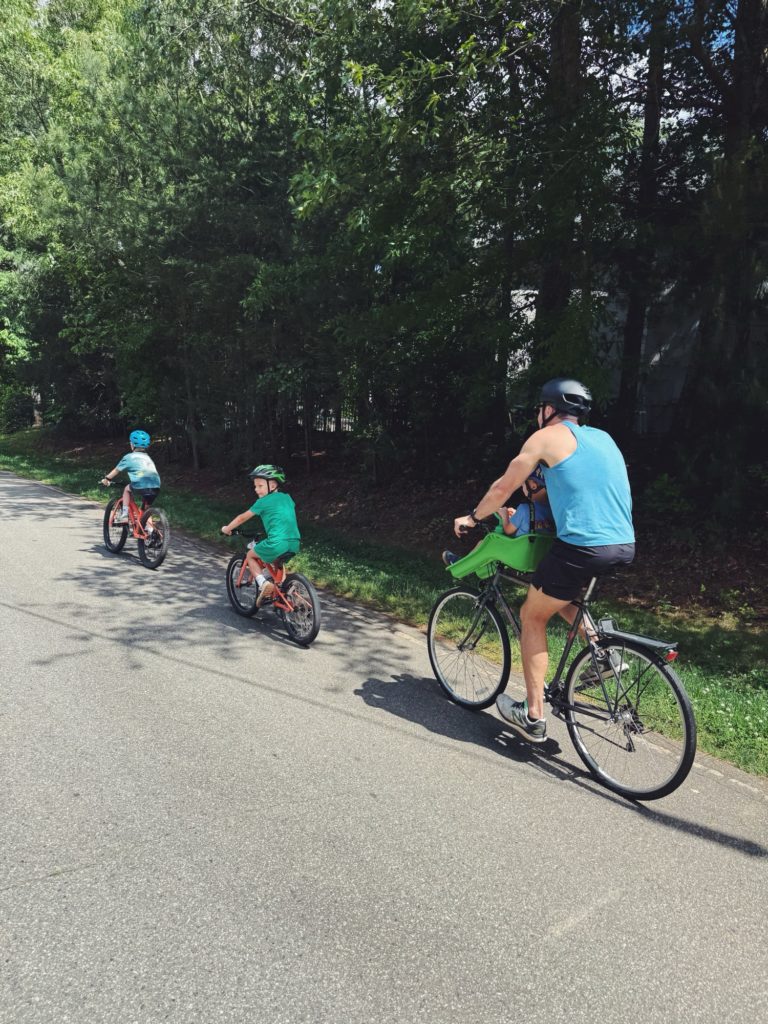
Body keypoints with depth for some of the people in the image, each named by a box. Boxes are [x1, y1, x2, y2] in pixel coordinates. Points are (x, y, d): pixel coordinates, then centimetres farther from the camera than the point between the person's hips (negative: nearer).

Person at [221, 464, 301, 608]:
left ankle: (263, 583, -1)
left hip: (277, 544, -6)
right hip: (295, 544, 6)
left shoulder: (263, 502, 3)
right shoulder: (287, 498, 18)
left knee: (250, 556, 18)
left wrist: (227, 529, 26)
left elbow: (242, 517, 12)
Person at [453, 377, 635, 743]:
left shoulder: (548, 436, 1)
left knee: (532, 616, 11)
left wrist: (472, 518, 21)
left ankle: (533, 715, 13)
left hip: (581, 546, -7)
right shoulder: (602, 437, 21)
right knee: (553, 598, 31)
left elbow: (504, 487, 5)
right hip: (625, 547, 8)